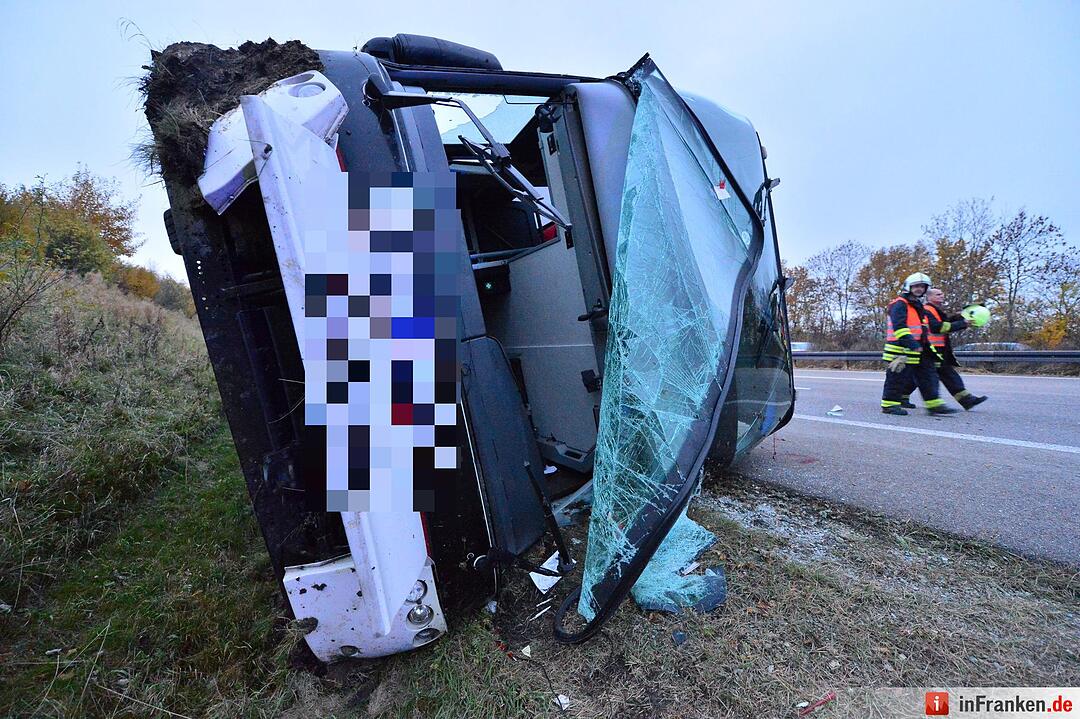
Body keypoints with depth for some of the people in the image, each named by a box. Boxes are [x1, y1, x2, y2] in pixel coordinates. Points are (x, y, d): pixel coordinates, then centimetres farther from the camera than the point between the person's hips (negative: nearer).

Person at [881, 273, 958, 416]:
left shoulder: (919, 306, 22)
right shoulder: (899, 304, -11)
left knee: (928, 374, 8)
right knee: (898, 378, -6)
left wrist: (927, 345, 28)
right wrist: (910, 343, -31)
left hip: (919, 351, 10)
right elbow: (899, 326, -23)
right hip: (901, 350, -10)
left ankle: (934, 404, 13)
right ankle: (889, 404, 2)